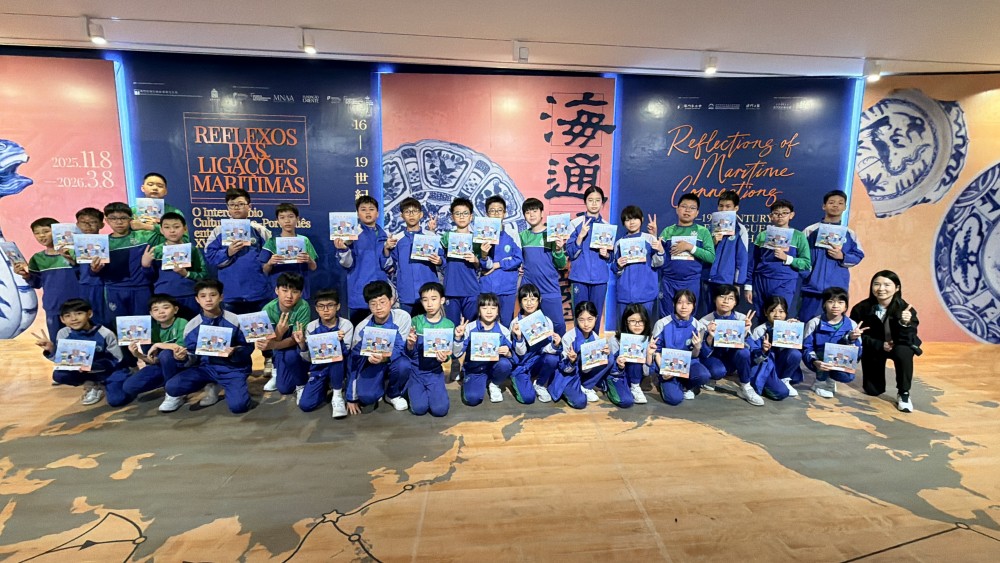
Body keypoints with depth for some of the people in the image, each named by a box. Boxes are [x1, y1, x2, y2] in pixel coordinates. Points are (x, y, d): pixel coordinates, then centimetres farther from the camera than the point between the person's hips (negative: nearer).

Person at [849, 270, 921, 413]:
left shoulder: (906, 310, -22)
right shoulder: (861, 308, -20)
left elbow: (906, 340, -28)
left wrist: (905, 324, -46)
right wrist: (880, 345, -25)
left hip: (899, 348, -1)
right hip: (873, 349, 1)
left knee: (903, 352, -39)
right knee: (873, 391, 2)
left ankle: (903, 394, -16)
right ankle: (878, 373, 41)